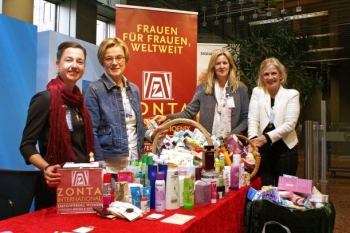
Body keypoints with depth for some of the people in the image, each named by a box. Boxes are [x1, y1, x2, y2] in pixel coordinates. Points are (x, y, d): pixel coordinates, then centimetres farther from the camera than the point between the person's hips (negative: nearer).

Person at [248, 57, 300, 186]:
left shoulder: (292, 94, 2)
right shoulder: (257, 92, 7)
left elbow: (290, 124, -7)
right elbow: (252, 119, -3)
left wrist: (267, 137, -18)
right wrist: (253, 138, -21)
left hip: (285, 149, -1)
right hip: (262, 149, 1)